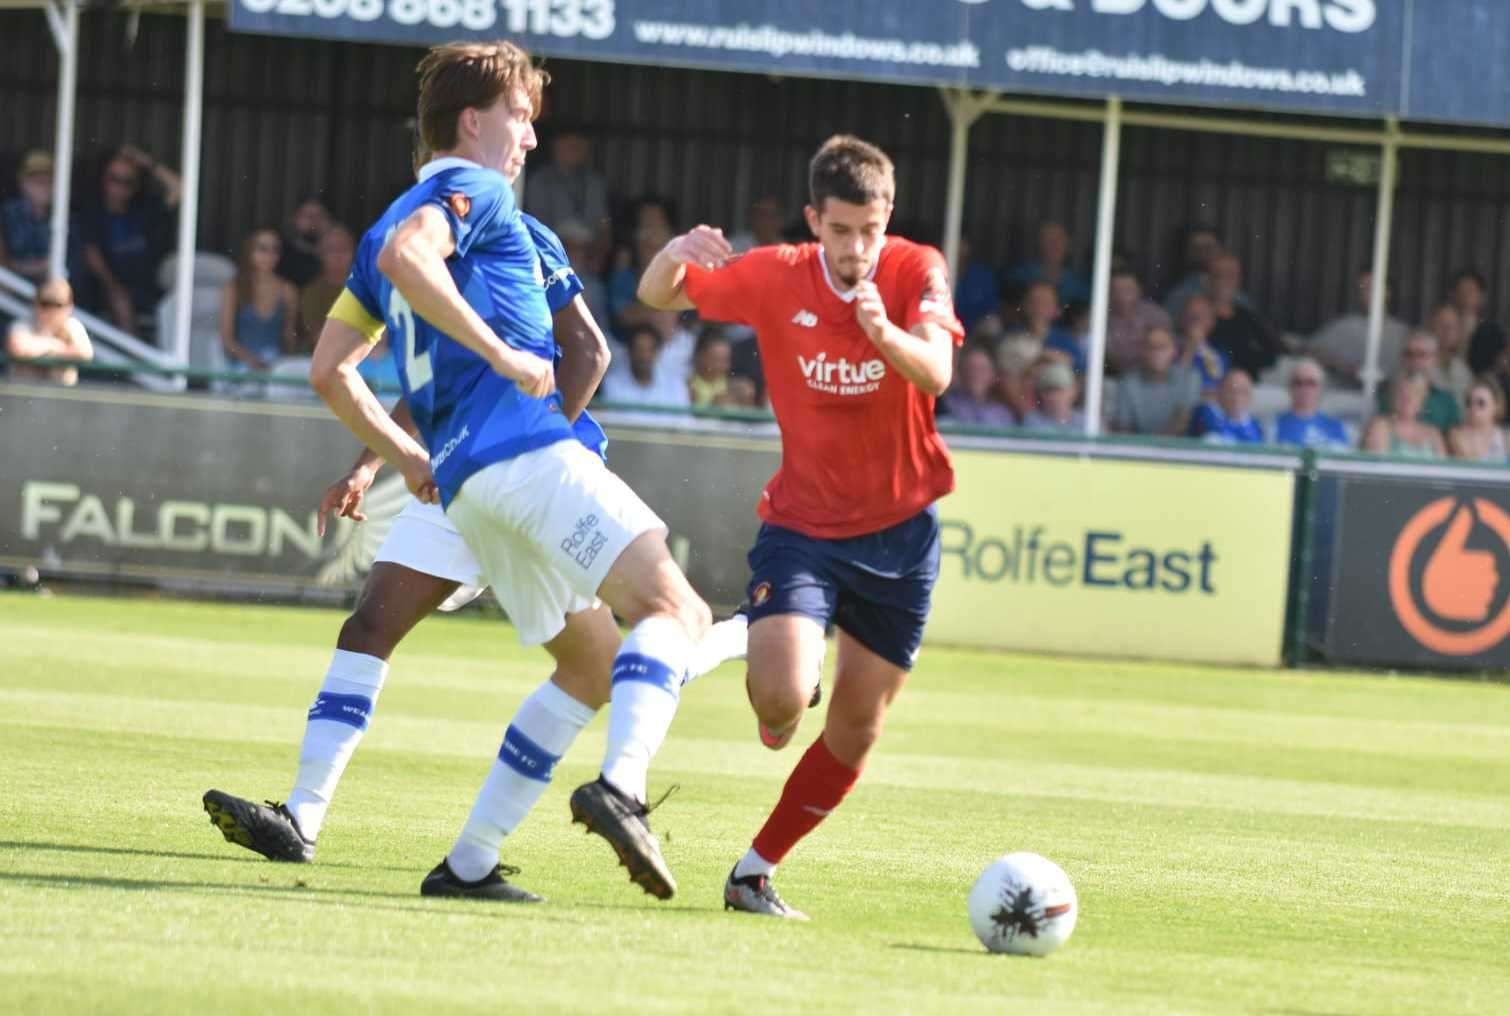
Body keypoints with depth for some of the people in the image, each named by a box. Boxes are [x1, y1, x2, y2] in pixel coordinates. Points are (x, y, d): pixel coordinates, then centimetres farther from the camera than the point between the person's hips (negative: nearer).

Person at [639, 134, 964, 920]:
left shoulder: (916, 271, -11)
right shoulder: (776, 277, -7)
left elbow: (935, 373, -27)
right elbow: (656, 295, -1)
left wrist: (885, 332, -49)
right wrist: (675, 256, -25)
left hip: (900, 531, 1)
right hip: (802, 524, -1)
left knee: (856, 732, 4)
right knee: (782, 696, -22)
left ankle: (757, 869, 21)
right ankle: (771, 690, 17)